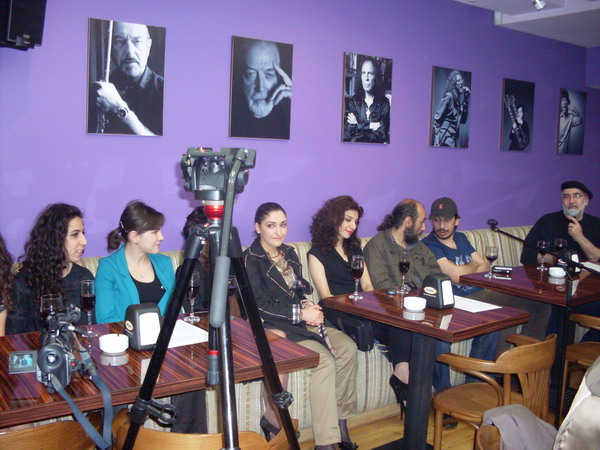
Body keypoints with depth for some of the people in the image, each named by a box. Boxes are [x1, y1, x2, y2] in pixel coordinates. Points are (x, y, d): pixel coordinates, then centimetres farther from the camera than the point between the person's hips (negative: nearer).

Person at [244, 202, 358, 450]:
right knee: (325, 359, -27)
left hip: (301, 319, 7)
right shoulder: (250, 259, -9)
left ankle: (341, 422, -5)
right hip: (274, 326, -7)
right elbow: (258, 304, -17)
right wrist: (300, 313, -20)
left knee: (348, 347, -15)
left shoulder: (289, 253, 14)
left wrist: (308, 307, -3)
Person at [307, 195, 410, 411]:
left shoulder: (354, 249, 25)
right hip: (336, 314, -5)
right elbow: (327, 296, -2)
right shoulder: (317, 253, 7)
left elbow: (367, 286, 17)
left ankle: (403, 371, -38)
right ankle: (402, 374, -23)